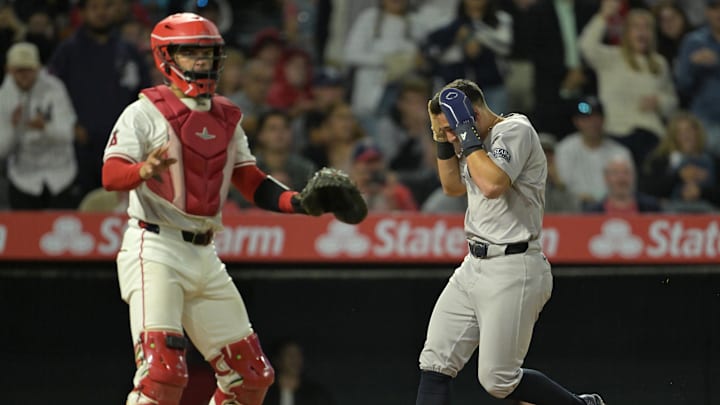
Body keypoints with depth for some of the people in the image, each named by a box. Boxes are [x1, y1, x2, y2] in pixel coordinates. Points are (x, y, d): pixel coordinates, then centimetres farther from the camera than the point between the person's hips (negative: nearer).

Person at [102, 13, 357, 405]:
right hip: (155, 251, -7)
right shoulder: (146, 112, -7)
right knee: (162, 370, -22)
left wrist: (301, 203, 0)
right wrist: (144, 170, -41)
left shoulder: (226, 118, 14)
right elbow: (111, 175, -19)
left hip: (203, 255, 7)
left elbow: (253, 184, 16)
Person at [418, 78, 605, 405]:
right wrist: (443, 138, 12)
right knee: (435, 364, 0)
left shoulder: (515, 130, -13)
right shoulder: (482, 141, 14)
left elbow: (492, 185, -28)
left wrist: (465, 133, -18)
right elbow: (453, 186, 27)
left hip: (512, 271, -10)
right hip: (474, 265, 10)